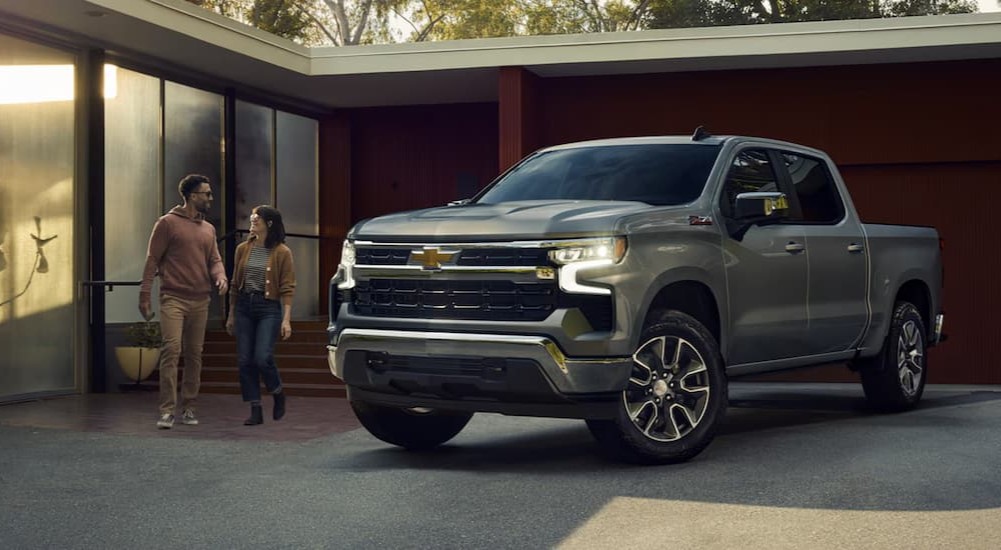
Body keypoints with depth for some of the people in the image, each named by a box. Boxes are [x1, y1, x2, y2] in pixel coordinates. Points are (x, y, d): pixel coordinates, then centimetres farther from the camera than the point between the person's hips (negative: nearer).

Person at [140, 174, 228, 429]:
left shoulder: (208, 229, 15)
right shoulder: (168, 223, -1)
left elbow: (214, 260, 16)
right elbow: (152, 260, -2)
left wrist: (221, 277, -8)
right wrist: (144, 296, -7)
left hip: (200, 301, 6)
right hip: (173, 299, -5)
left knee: (194, 355, 7)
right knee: (171, 349, -14)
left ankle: (188, 408, 15)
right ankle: (167, 410, -13)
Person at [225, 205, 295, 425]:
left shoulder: (282, 252, -4)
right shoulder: (243, 249, 9)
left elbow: (287, 288, -6)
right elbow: (235, 284, 15)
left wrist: (286, 319, -13)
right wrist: (231, 315, 15)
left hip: (269, 308, -5)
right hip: (244, 307, 5)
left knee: (262, 358, -15)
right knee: (244, 360, 0)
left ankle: (278, 395, 14)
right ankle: (255, 411, 9)